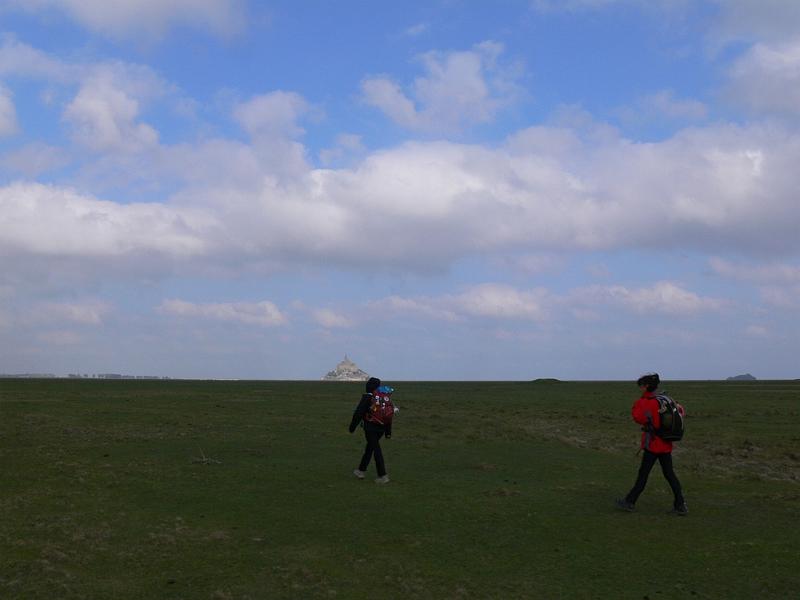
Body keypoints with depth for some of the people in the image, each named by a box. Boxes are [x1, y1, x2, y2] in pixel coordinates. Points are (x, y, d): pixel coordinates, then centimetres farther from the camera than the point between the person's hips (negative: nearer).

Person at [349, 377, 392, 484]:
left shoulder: (367, 398, -13)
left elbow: (358, 413, -14)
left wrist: (352, 426, -3)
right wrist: (388, 432, 13)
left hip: (370, 429, -6)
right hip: (381, 428, 6)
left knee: (377, 451, -4)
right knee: (369, 448, 20)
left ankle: (383, 476, -7)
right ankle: (361, 471, 30)